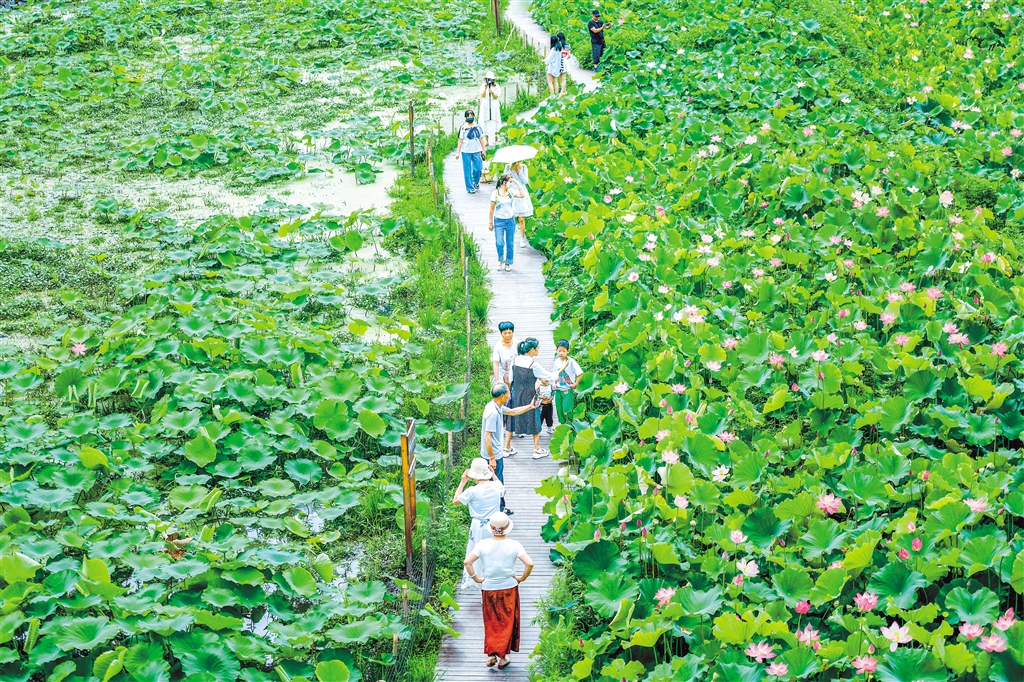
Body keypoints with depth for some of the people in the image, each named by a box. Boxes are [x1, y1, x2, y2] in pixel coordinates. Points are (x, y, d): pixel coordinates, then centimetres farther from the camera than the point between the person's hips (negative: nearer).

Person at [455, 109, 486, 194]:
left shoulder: (478, 126, 6)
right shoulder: (463, 128, -1)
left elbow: (481, 139, 12)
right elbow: (460, 141, 0)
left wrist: (484, 150, 10)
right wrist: (458, 152, -4)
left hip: (476, 151, 2)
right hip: (466, 152, -2)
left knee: (478, 168, 1)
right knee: (467, 171, 1)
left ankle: (476, 182, 29)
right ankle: (470, 188, 9)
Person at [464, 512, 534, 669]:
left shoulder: (483, 544, -10)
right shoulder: (514, 545, -13)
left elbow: (467, 562, -14)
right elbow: (529, 564, -20)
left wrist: (476, 578, -2)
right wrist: (522, 578, -4)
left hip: (488, 589, 1)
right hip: (509, 589, -1)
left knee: (491, 623, 18)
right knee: (507, 623, 14)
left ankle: (491, 654, 13)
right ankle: (502, 657, 19)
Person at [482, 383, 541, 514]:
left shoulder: (497, 407, 2)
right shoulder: (492, 412, -28)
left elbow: (513, 412, 23)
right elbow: (487, 437, -28)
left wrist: (530, 407, 20)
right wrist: (492, 459, -24)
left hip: (497, 453, 10)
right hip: (493, 455, -10)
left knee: (499, 483, 22)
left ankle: (501, 508, 36)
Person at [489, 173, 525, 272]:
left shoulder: (511, 192, 3)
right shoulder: (495, 193, -7)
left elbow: (522, 194, -10)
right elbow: (492, 209, -2)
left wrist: (516, 182, -9)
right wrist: (491, 223, 0)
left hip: (510, 220, 3)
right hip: (499, 221, -3)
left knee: (510, 244, 6)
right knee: (499, 243, -5)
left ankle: (508, 263, 20)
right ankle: (500, 260, 21)